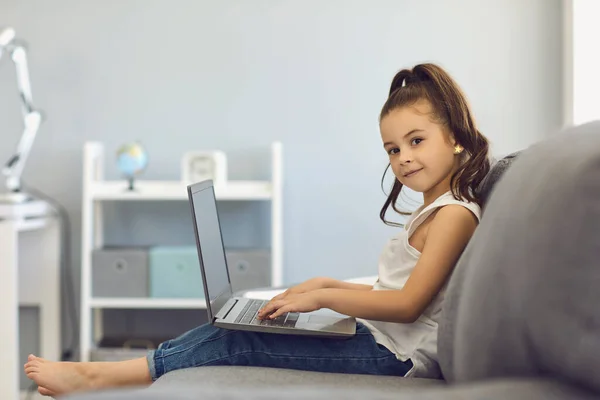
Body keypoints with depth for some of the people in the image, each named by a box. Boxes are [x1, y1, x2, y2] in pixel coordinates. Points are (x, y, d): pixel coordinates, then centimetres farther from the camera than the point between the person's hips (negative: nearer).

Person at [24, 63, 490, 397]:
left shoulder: (454, 213, -13)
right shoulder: (431, 213, 18)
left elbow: (408, 304, -21)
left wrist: (321, 297, -14)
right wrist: (330, 284, 10)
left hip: (396, 354, -9)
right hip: (379, 340, 9)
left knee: (235, 342, -14)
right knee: (235, 332, -2)